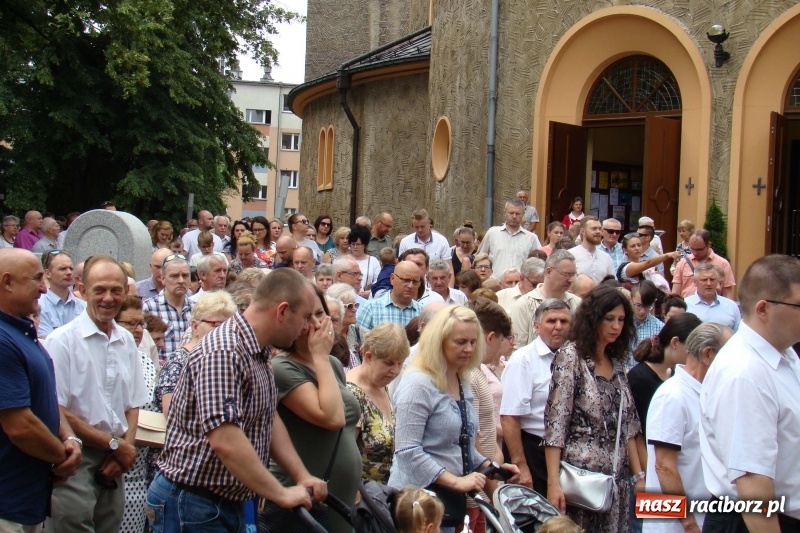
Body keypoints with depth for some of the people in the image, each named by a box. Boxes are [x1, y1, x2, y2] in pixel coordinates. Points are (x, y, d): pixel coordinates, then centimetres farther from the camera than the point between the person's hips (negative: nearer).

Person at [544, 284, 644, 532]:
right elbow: (555, 423, -13)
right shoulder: (570, 355, -8)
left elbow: (627, 424, 14)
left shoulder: (616, 361, 11)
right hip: (581, 472, -6)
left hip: (617, 476, 6)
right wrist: (553, 483, -19)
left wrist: (639, 475, 8)